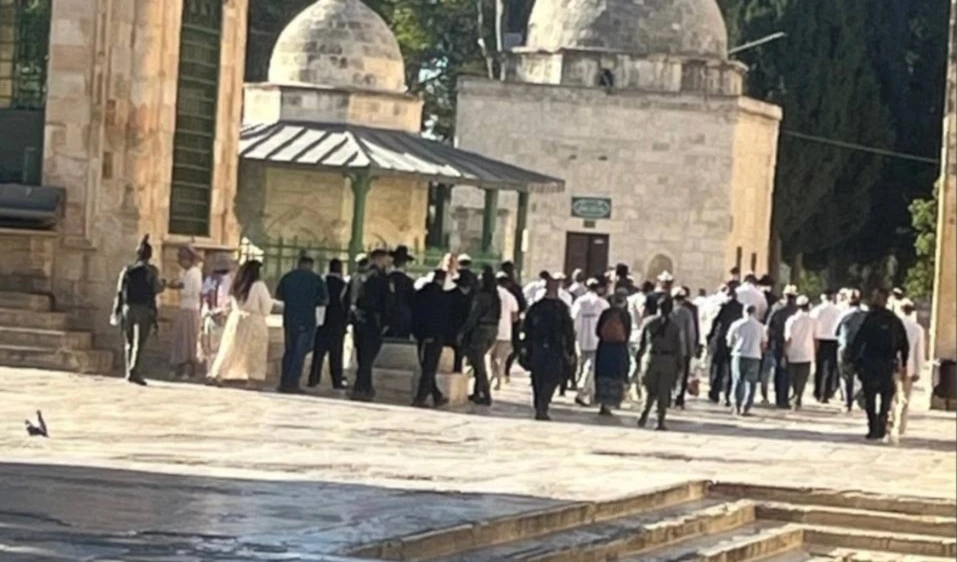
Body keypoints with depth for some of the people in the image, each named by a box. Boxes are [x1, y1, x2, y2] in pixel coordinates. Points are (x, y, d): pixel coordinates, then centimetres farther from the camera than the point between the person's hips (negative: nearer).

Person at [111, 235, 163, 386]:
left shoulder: (127, 270, 8)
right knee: (139, 343, -7)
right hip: (144, 309, -4)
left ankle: (129, 371, 14)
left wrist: (116, 311, 8)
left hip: (127, 308, 4)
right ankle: (133, 371, -20)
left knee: (128, 343, 13)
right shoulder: (151, 270, -3)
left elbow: (120, 291, 5)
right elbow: (157, 289, -6)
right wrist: (162, 283, 17)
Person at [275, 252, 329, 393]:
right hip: (307, 320, -3)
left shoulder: (287, 277, 3)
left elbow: (278, 296, 13)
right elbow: (325, 300, -2)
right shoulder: (316, 279, -5)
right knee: (300, 352, 0)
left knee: (289, 350, 14)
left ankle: (284, 382, 13)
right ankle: (292, 383, -4)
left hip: (289, 319, 4)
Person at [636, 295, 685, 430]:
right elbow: (678, 347, -1)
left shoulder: (648, 322, 1)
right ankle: (660, 422, 1)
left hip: (650, 358, 1)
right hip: (668, 361, -1)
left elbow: (641, 343, 3)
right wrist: (680, 365, 6)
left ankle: (645, 413, -6)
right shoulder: (674, 327, -3)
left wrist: (639, 357, 11)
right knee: (664, 393, 4)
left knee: (651, 391, 14)